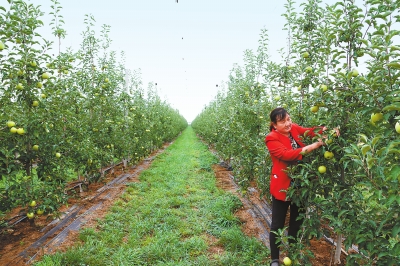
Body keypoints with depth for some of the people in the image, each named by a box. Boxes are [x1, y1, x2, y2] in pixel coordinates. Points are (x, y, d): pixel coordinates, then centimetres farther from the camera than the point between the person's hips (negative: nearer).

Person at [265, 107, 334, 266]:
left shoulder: (294, 129, 3)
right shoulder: (271, 139, -16)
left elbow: (310, 131, -8)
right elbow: (286, 154, -28)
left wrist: (326, 130, -28)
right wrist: (311, 147, -34)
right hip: (282, 186, -6)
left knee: (297, 221, 20)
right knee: (278, 224, 7)